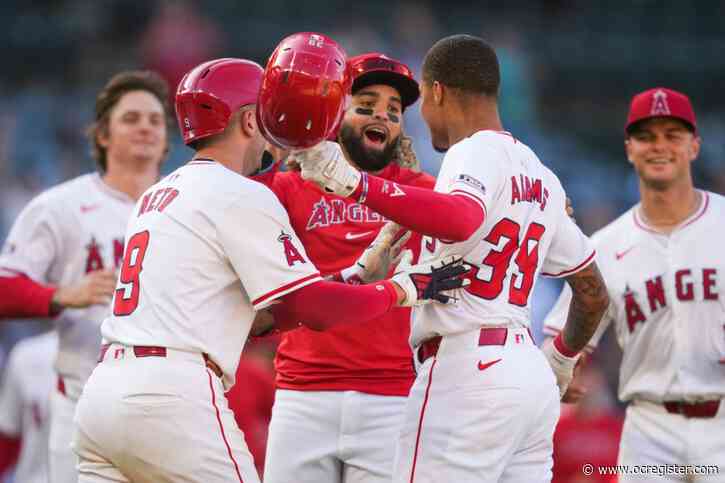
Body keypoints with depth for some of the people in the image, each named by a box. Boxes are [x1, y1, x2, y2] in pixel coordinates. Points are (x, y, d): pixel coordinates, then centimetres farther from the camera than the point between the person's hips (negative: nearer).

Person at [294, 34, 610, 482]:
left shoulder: (477, 150, -6)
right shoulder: (542, 178, 21)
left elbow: (462, 220, -30)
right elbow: (594, 292, 26)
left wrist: (352, 183, -35)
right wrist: (564, 356, 43)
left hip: (467, 375, -9)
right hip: (533, 379, 9)